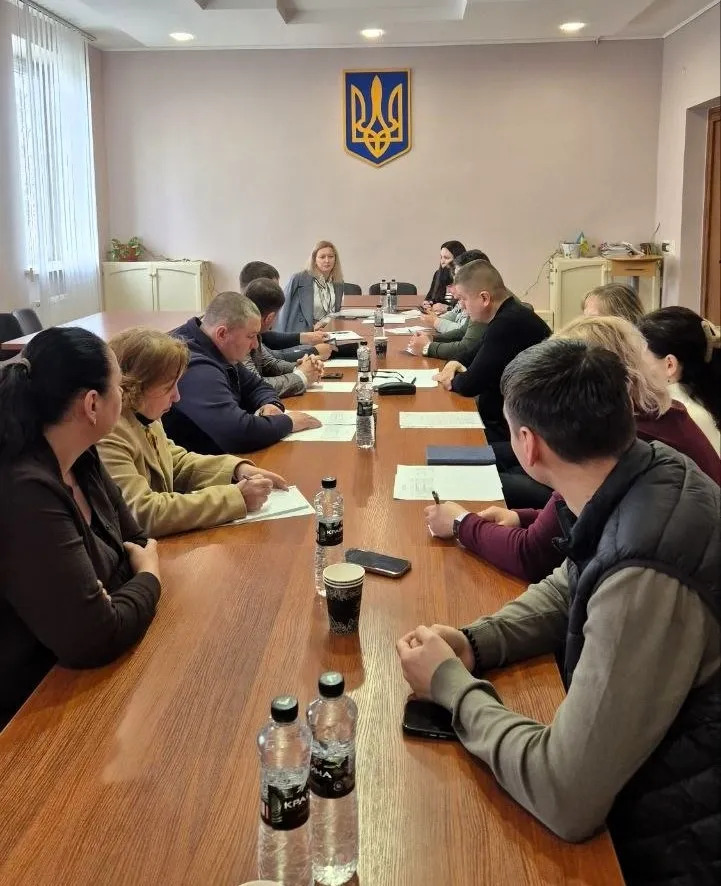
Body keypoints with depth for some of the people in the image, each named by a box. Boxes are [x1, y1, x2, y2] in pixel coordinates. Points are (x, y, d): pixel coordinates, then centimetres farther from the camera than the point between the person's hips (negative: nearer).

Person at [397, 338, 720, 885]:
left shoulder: (646, 575, -37)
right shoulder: (651, 468, -9)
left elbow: (565, 799, -32)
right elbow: (569, 589, 10)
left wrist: (452, 685, -17)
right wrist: (475, 643, -6)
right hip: (641, 771, 7)